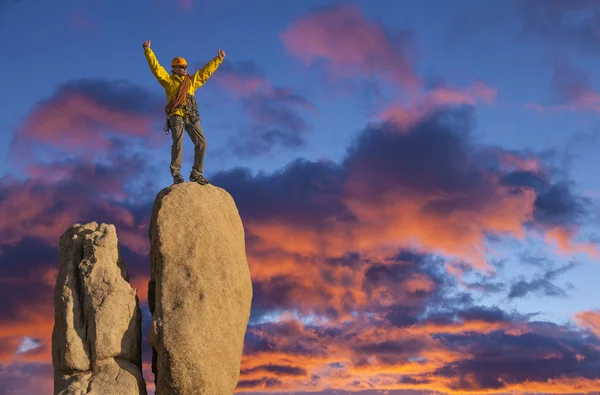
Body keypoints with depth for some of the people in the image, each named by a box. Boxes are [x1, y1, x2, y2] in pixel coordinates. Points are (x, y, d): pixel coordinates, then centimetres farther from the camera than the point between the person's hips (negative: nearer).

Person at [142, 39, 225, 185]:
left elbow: (206, 71, 27)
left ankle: (196, 173, 2)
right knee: (178, 143, -19)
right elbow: (156, 67, 4)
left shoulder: (192, 80, 23)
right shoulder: (168, 80, 12)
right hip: (176, 116, -4)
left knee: (201, 143, -6)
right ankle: (176, 174, -18)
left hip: (191, 117, 4)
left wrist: (218, 58, 27)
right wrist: (148, 51, -5)